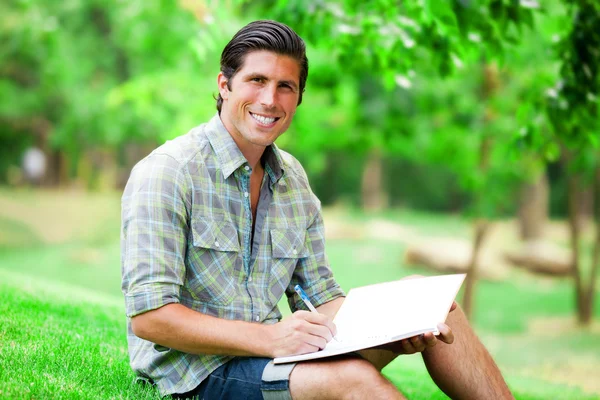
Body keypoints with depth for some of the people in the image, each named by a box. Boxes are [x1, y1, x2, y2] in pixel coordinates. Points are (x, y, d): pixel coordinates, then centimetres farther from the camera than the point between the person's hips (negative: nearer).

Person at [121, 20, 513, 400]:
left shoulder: (293, 178, 10)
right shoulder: (166, 173, -13)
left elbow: (322, 299, 10)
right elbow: (148, 315, -20)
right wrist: (269, 338, -29)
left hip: (267, 350, 8)